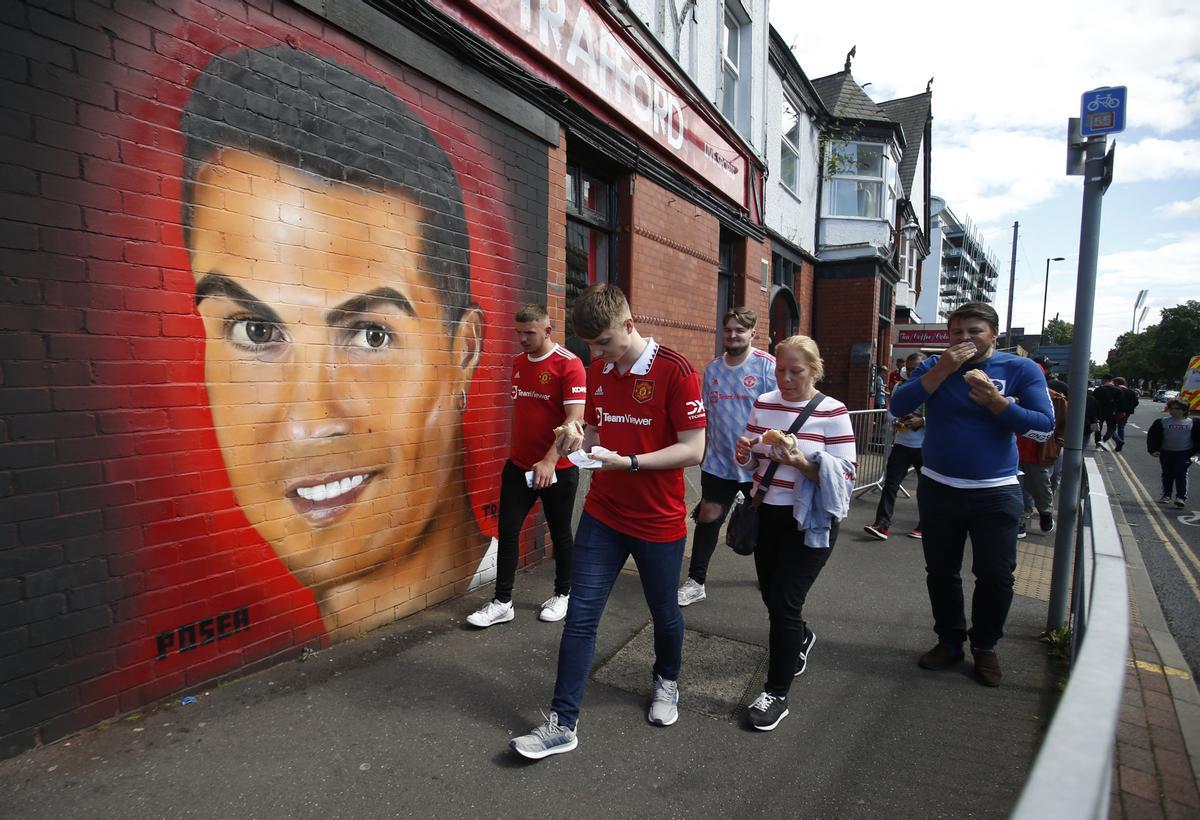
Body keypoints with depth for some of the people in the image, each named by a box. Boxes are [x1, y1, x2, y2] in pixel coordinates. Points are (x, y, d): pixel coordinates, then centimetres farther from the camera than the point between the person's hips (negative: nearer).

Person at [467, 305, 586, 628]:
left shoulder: (568, 364, -14)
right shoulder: (518, 362, 7)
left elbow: (575, 418, -21)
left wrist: (550, 461, -28)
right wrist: (517, 449, 15)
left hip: (557, 468, -5)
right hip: (519, 464, 6)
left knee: (560, 534, 11)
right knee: (507, 531, 4)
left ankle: (562, 594, 31)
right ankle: (502, 603, 15)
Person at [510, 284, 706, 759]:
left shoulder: (675, 371, -16)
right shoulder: (597, 370, 3)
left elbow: (693, 449, -17)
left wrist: (628, 462, -26)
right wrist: (578, 440, -9)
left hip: (659, 522, -4)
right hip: (602, 516, 4)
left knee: (664, 614, 17)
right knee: (580, 617, 3)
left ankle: (667, 682, 46)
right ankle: (562, 723, 16)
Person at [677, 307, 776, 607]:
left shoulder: (767, 366, -10)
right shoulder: (712, 369, 5)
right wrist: (703, 450, 13)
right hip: (718, 461, 4)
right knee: (707, 517, 5)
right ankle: (695, 582, 17)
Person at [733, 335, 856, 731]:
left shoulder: (832, 412, -11)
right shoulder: (763, 404, 3)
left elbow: (845, 474, -13)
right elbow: (750, 461, 11)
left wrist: (804, 464, -29)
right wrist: (744, 451, -12)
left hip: (808, 523, -5)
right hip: (766, 515, 6)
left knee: (784, 604, -3)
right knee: (771, 596, 18)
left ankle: (776, 693, 15)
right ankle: (801, 639, 51)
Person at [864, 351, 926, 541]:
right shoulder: (900, 386, 7)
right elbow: (891, 410, 10)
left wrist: (923, 421, -24)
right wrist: (895, 421, -10)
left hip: (926, 446, -3)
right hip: (902, 443, 4)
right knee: (890, 483, -4)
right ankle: (882, 524, -5)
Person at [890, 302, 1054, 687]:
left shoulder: (1021, 369, -5)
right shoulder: (934, 365, 0)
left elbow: (1044, 426, -12)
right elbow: (898, 406, -13)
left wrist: (996, 402, -25)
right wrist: (941, 371, -21)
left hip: (996, 493, -2)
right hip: (938, 489, 2)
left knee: (996, 576, 2)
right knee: (941, 572, 12)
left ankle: (985, 645, 25)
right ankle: (950, 641, 30)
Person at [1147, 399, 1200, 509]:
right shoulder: (1161, 422, 2)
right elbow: (1152, 437, 2)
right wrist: (1153, 450, -6)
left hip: (1184, 453, -2)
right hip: (1166, 453, 2)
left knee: (1181, 475, -6)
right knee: (1167, 475, 10)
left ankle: (1181, 497, -6)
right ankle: (1166, 495, 21)